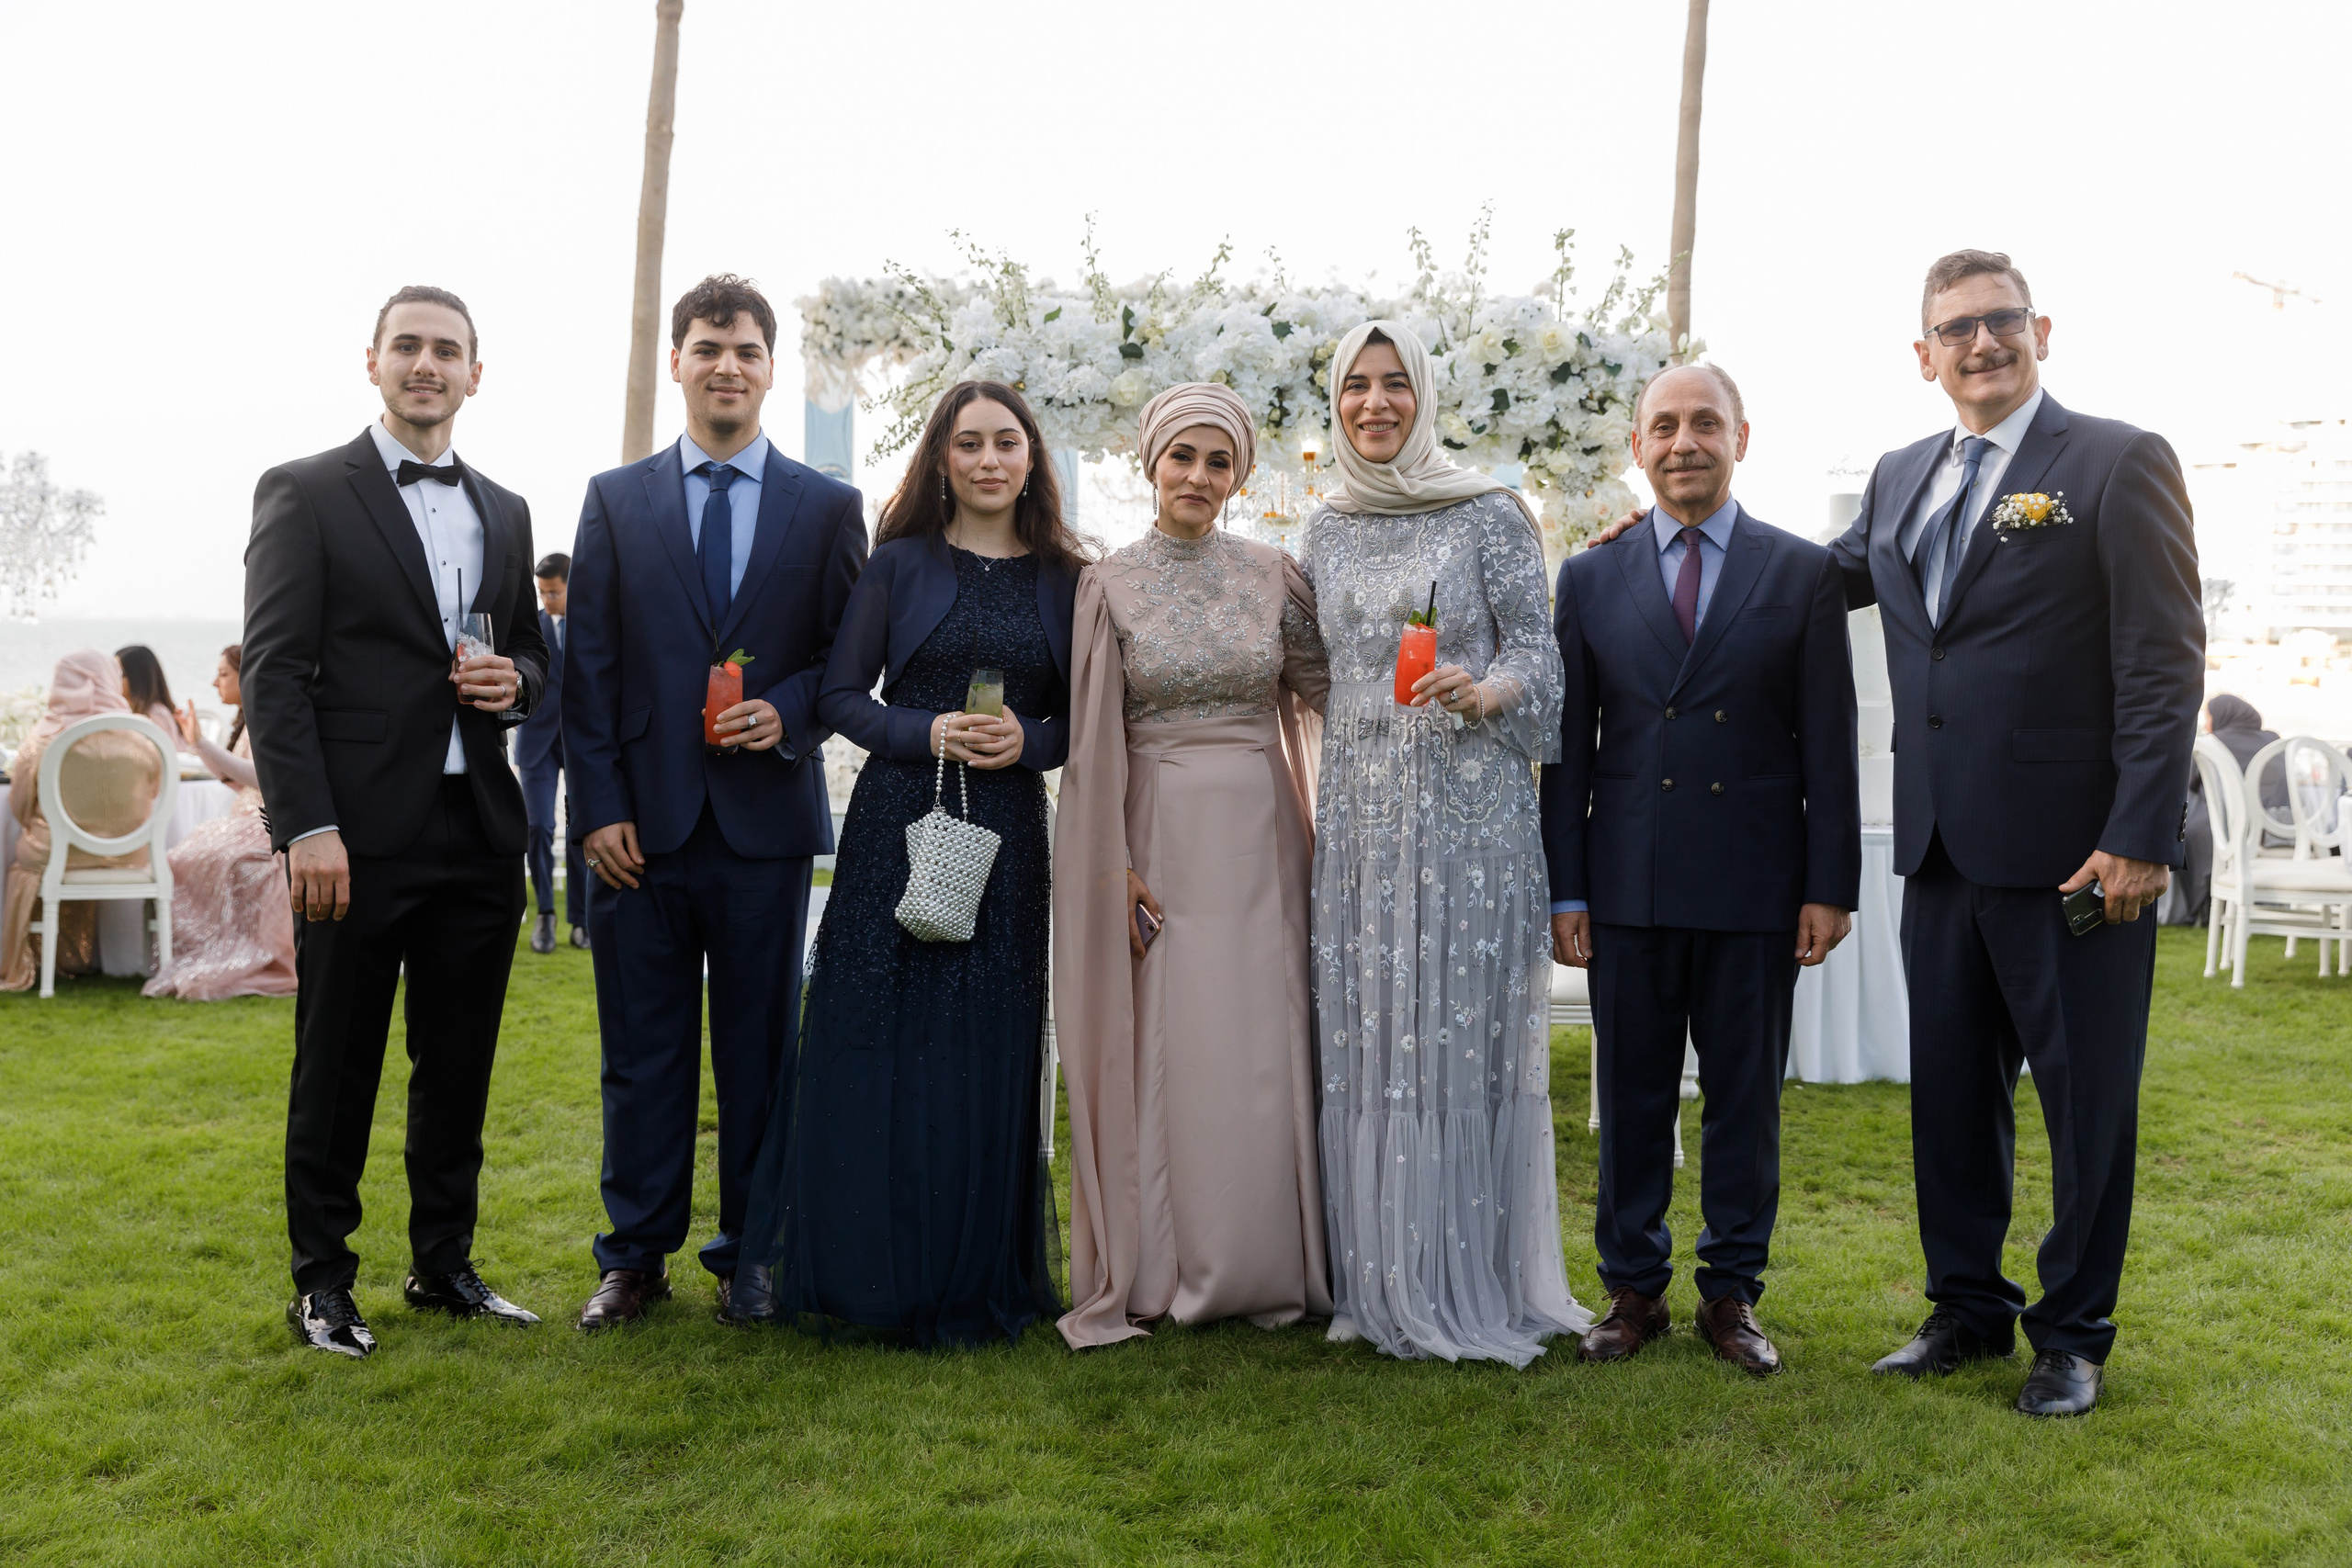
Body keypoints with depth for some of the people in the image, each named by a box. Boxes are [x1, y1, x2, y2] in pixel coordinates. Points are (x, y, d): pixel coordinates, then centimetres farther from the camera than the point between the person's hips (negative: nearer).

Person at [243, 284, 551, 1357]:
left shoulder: (505, 513, 15)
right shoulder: (305, 493, -1)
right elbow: (274, 670, -7)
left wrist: (515, 681, -3)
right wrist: (307, 826, -16)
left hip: (480, 831, 5)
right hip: (360, 835, -5)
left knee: (459, 1066, 13)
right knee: (336, 1068, 6)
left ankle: (444, 1265, 27)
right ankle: (321, 1281, 21)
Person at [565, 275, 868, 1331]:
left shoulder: (828, 509, 7)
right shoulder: (615, 500, 8)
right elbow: (585, 668, 4)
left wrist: (791, 711, -13)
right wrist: (599, 806, -4)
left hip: (766, 818, 0)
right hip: (642, 822, 1)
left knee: (760, 1049, 8)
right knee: (642, 1050, 7)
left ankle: (749, 1254, 21)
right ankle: (636, 1256, 20)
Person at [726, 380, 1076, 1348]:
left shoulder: (1063, 579, 9)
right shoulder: (900, 563, 3)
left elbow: (1083, 720, 11)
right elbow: (841, 695, 2)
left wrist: (1027, 740, -9)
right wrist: (928, 732, -13)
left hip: (1008, 835, 2)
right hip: (896, 823, -2)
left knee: (986, 1057, 4)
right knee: (871, 1045, 0)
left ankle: (969, 1281, 18)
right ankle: (857, 1269, 15)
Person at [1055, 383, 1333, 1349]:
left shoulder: (1273, 576, 7)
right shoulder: (1109, 584, 1)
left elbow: (1326, 690, 9)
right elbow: (1093, 738, -1)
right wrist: (1117, 868, -7)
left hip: (1259, 838, 2)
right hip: (1160, 839, -2)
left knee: (1261, 1050, 4)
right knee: (1163, 1049, 1)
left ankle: (1263, 1269, 16)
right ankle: (1162, 1271, 14)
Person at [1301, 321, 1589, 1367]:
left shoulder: (1490, 515, 0)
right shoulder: (1326, 530, 13)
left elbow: (1537, 647, -3)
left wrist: (1482, 692, -24)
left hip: (1471, 807, -4)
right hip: (1360, 808, 4)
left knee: (1470, 1030, -3)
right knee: (1364, 1034, 4)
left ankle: (1480, 1285, 9)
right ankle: (1382, 1282, 15)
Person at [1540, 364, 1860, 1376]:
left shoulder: (1803, 573, 4)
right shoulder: (1590, 580, 7)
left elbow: (1829, 744, 2)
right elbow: (1569, 747, 6)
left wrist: (1831, 885, -3)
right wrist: (1564, 890, 2)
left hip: (1755, 885, -1)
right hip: (1629, 885, 1)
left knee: (1746, 1096, 8)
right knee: (1632, 1097, 8)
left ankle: (1732, 1293, 22)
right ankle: (1634, 1290, 22)